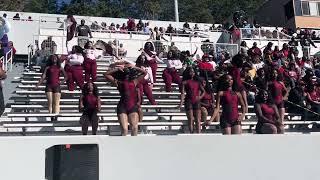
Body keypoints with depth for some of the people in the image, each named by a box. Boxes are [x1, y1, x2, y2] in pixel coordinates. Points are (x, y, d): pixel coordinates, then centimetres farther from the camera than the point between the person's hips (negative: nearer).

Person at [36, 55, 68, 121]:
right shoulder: (48, 68, 12)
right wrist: (38, 84, -1)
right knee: (50, 102, -3)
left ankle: (55, 116, -12)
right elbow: (43, 77, 7)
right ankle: (51, 116, -2)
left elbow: (66, 76, 11)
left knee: (56, 103, -7)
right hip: (49, 86, 0)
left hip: (57, 86, 0)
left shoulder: (60, 68, 13)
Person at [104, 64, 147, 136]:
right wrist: (117, 69, 8)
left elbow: (144, 73, 19)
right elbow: (106, 74, 10)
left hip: (133, 106, 2)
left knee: (135, 128, -9)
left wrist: (134, 67, 13)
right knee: (124, 129, -10)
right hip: (122, 106, -2)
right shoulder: (119, 82, 11)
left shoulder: (134, 82, 16)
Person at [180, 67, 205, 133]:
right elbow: (183, 92, -6)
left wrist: (200, 97, -3)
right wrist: (182, 101, -20)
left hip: (196, 101, 4)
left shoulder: (197, 82, 16)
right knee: (190, 119, -3)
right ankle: (191, 133, 1)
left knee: (198, 119, -3)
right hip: (189, 101, -3)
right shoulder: (185, 82, 4)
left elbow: (203, 91, 17)